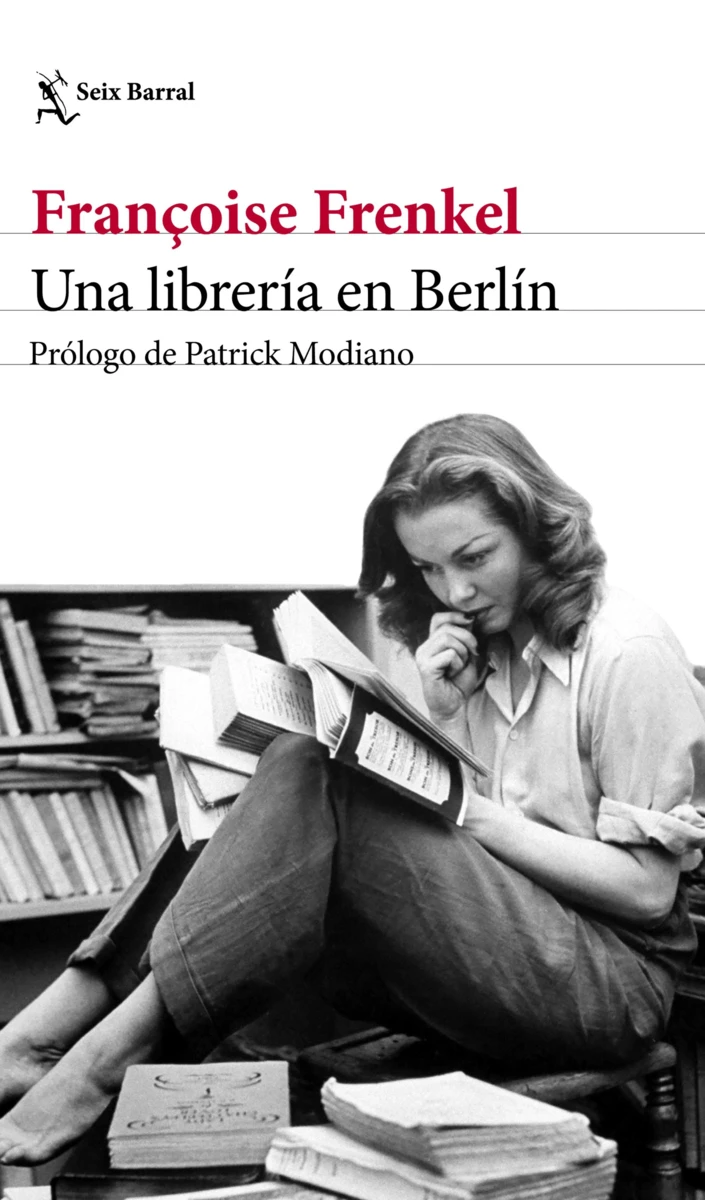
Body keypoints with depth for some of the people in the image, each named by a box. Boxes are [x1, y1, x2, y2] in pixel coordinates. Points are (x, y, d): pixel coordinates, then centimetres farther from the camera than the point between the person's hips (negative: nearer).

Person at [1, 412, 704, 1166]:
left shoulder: (629, 656, -9)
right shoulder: (476, 651, 12)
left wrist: (472, 813, -17)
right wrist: (436, 718, -8)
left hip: (614, 980, -6)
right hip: (484, 946, 6)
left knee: (321, 790, -27)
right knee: (298, 770, -18)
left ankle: (107, 1055, -31)